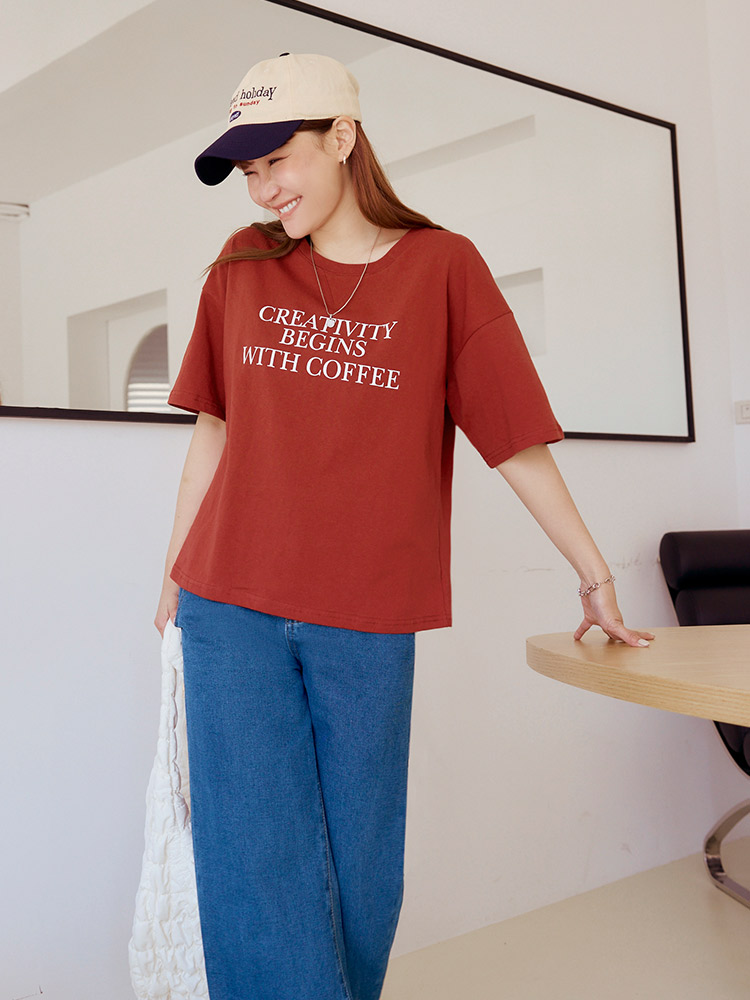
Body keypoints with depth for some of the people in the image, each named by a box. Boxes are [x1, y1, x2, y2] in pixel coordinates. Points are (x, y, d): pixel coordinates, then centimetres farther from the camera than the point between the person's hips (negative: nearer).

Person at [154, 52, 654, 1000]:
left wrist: (595, 576, 3)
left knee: (360, 872, 9)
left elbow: (515, 439, 1)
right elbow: (214, 429, 12)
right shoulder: (242, 266, 7)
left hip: (367, 619, -1)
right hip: (231, 610, 2)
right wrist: (177, 567, 13)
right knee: (259, 868, 2)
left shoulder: (443, 267, 0)